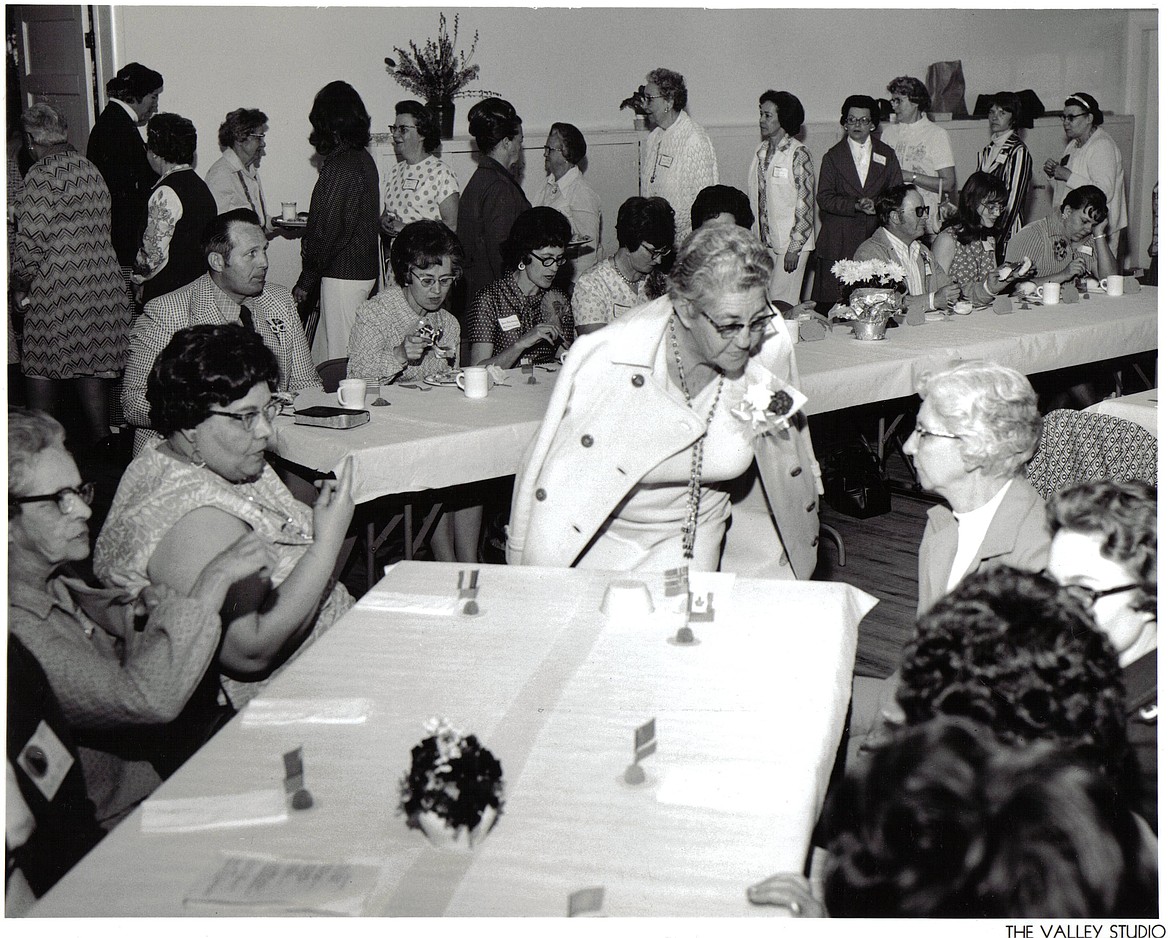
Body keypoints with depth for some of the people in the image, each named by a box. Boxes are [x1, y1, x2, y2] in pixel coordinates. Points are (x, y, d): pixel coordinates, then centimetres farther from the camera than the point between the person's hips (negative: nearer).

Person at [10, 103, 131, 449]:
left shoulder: (41, 175, -12)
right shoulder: (91, 169, 8)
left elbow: (30, 240, -15)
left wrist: (19, 285, -3)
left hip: (55, 287, -6)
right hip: (101, 283, 6)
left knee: (41, 363, 7)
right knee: (91, 356, 14)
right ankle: (100, 431, 18)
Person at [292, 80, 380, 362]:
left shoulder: (340, 167, -18)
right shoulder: (364, 159, 10)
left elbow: (327, 231, -19)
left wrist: (306, 280, -11)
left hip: (343, 274, -9)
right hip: (364, 270, 9)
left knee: (338, 360, -2)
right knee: (322, 356, 16)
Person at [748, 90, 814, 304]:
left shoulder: (798, 153, -10)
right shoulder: (762, 152, 11)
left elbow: (805, 202, -12)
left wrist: (795, 247, -15)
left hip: (791, 241, -7)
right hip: (765, 242, 7)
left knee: (781, 303, -9)